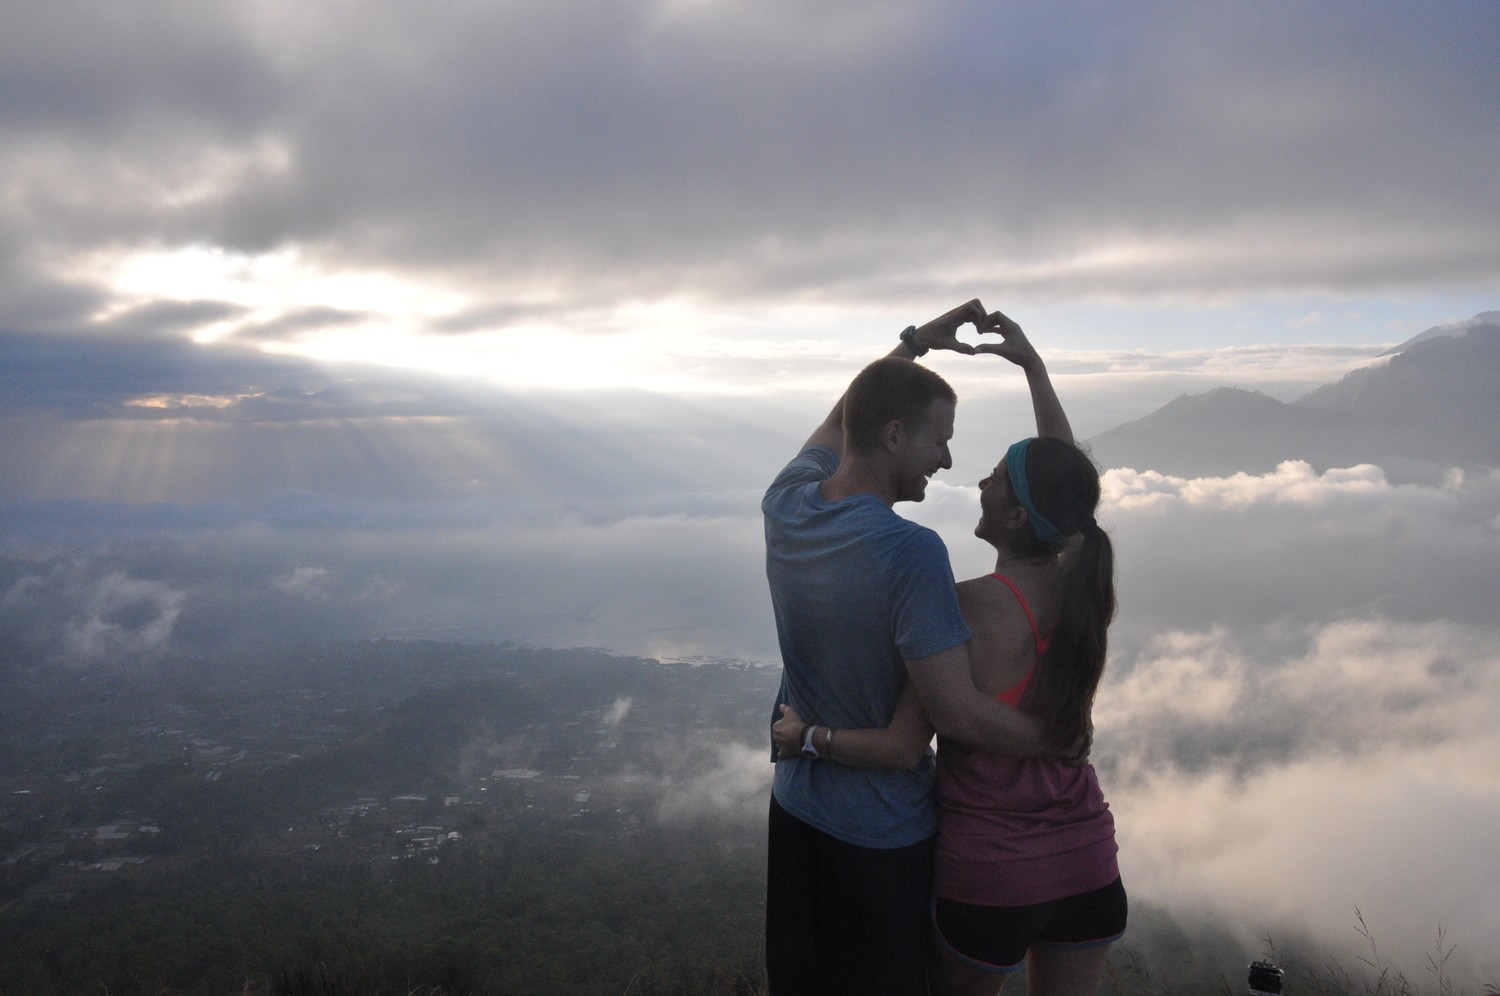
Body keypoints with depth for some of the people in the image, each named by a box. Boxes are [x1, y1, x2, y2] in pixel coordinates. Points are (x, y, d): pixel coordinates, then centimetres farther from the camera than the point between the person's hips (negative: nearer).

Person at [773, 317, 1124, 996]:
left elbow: (899, 746, -21)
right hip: (1087, 863, 5)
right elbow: (1067, 477, 10)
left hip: (989, 874, -5)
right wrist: (1031, 363, 16)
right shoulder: (1084, 590, -7)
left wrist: (805, 733, -5)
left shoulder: (970, 609, -23)